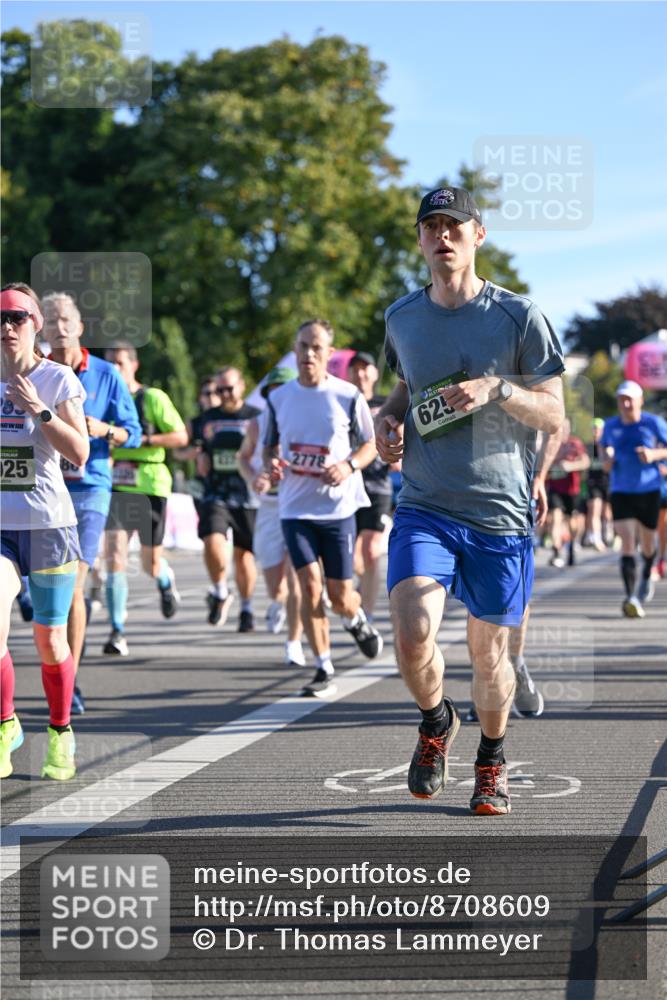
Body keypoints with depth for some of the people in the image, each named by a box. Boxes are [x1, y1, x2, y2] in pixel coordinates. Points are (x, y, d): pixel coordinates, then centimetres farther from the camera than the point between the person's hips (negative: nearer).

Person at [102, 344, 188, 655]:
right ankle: (117, 632, -11)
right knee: (115, 557, -13)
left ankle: (166, 582, 45)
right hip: (115, 487, 2)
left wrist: (145, 440, -16)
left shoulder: (153, 398, -3)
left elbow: (180, 436, -4)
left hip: (150, 487, -2)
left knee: (151, 564, 7)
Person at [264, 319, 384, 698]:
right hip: (295, 507, 1)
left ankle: (357, 619, 38)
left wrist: (349, 465, -16)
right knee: (310, 585, -11)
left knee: (340, 596, 1)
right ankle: (325, 670, -2)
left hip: (338, 507, -1)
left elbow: (371, 445, 4)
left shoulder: (349, 397, -4)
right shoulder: (279, 398, 4)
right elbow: (270, 444, 15)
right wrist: (271, 463, -8)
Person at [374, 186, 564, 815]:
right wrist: (388, 418, 5)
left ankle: (491, 759, 36)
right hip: (424, 509, 1)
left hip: (500, 515, -1)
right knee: (413, 639, -19)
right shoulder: (402, 318, 7)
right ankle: (436, 723, 14)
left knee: (488, 655, 8)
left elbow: (555, 417, -2)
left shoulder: (518, 316, -3)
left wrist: (498, 389, -20)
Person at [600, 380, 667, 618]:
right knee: (627, 542, -14)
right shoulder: (611, 426, 4)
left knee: (647, 542, 12)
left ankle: (646, 577, 47)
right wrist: (607, 460, -1)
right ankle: (631, 597, -22)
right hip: (621, 491, 1)